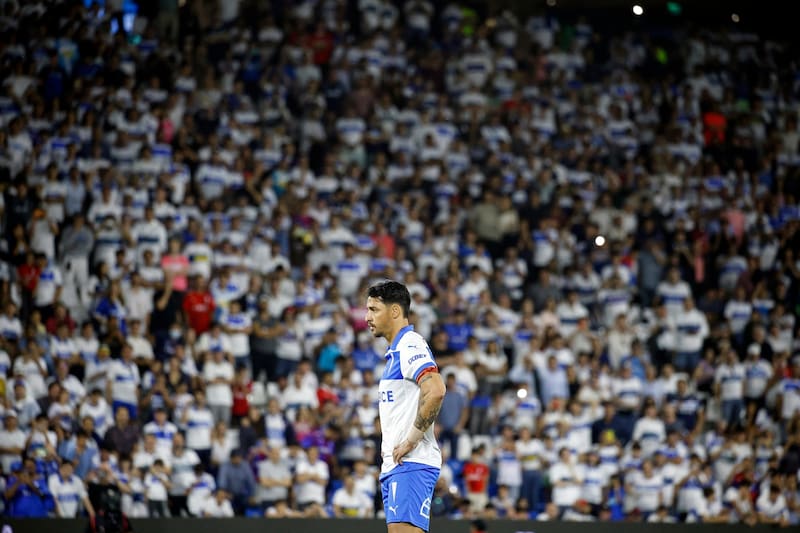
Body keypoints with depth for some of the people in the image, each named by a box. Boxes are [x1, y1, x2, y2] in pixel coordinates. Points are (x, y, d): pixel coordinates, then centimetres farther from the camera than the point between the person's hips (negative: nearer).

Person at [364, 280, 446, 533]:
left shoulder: (411, 346, -11)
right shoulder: (395, 351, 21)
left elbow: (435, 391, -26)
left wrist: (411, 441, -20)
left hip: (411, 464, -10)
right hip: (393, 465, 10)